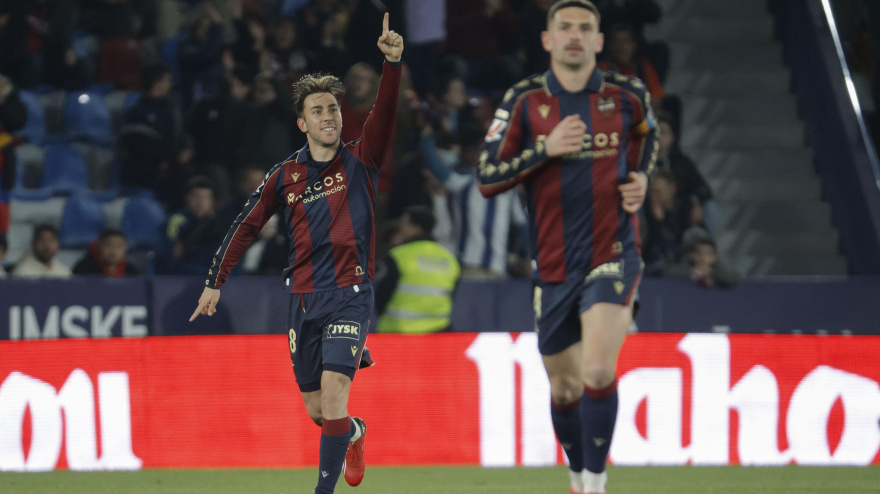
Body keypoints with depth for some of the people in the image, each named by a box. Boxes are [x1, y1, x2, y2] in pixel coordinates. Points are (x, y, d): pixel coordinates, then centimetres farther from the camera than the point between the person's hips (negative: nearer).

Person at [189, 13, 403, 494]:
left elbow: (385, 113, -14)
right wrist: (215, 281, 9)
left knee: (333, 394, -20)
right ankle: (354, 434, 43)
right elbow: (246, 225, 12)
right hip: (303, 299, 3)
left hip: (349, 294, -3)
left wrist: (393, 62, -30)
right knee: (316, 409, 10)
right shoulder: (285, 176, 6)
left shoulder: (360, 161, 1)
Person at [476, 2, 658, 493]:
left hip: (612, 254, -2)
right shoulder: (525, 101, -1)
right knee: (564, 386, 13)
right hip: (554, 264, 2)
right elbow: (488, 178, -3)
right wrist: (545, 149, -15)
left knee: (598, 370, -23)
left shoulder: (627, 96, 0)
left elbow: (647, 133, 24)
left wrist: (641, 178, 5)